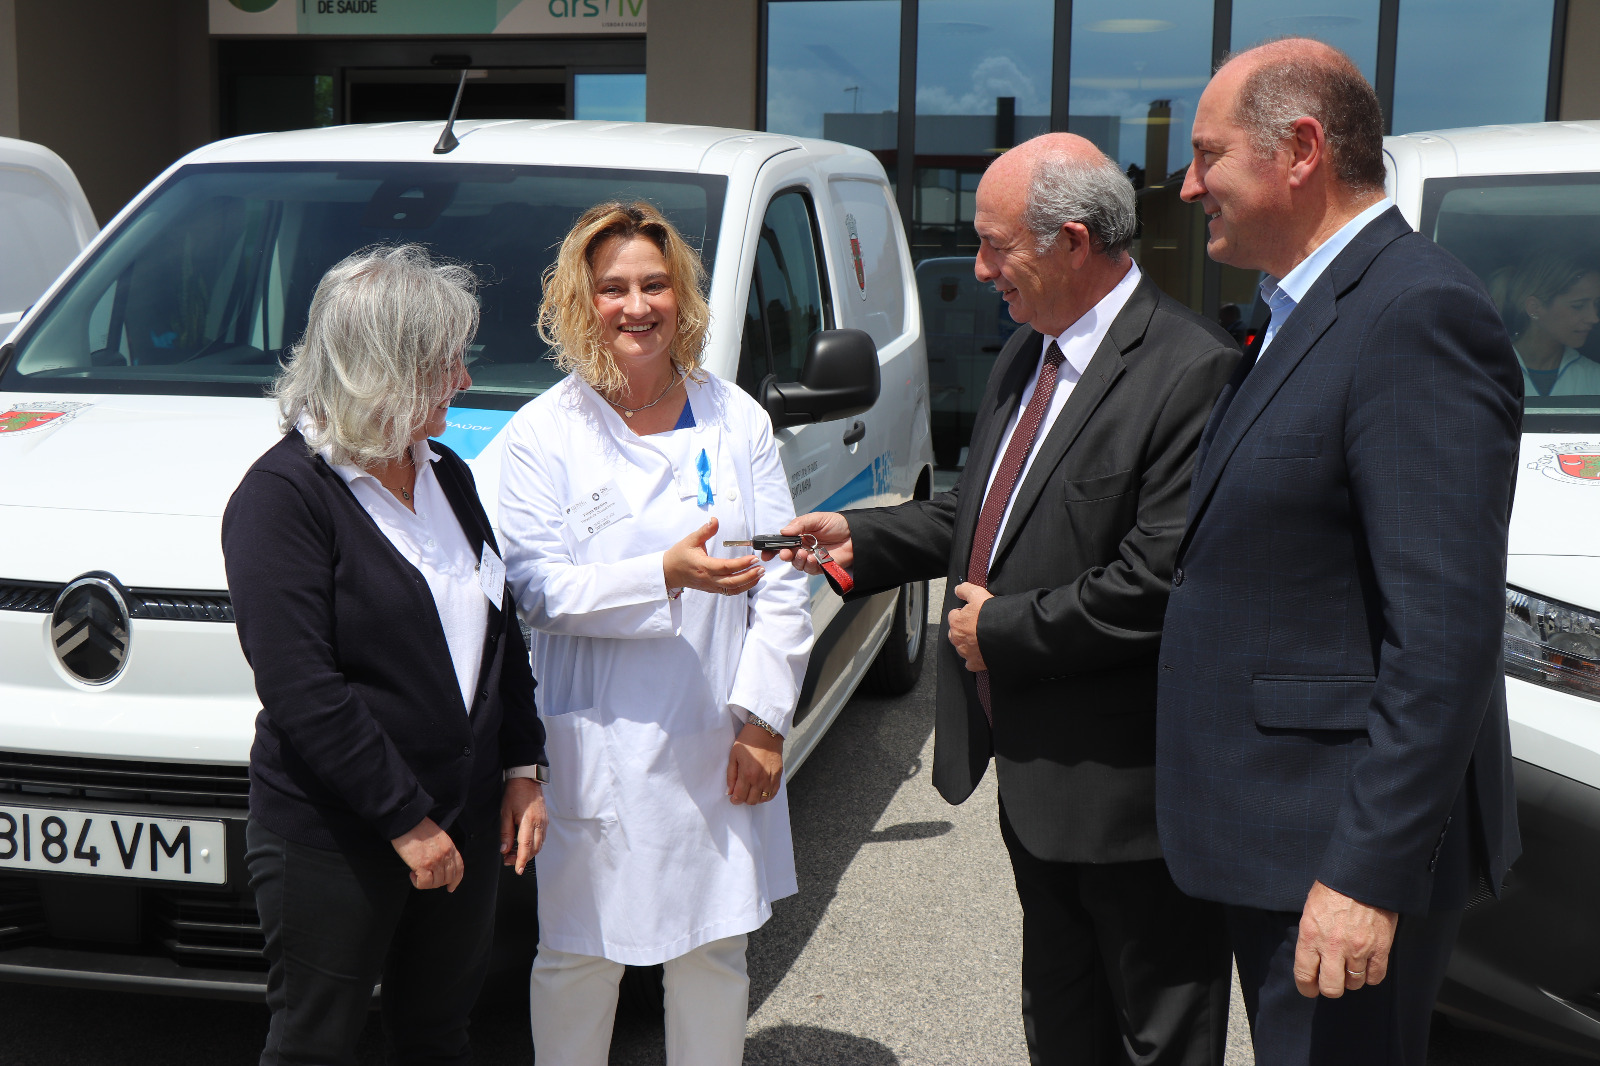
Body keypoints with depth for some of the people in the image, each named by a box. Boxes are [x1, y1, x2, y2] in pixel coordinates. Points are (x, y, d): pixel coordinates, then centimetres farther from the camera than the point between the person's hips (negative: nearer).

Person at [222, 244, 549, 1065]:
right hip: (334, 837, -7)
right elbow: (302, 691, -19)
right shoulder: (283, 494, -14)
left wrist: (523, 769, 9)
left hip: (464, 818, 7)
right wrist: (406, 821, -18)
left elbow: (500, 631, 16)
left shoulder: (446, 474, 10)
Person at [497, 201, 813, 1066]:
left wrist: (763, 717, -3)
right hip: (598, 750, -2)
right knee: (577, 958, 6)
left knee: (715, 955, 12)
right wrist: (668, 576, -23)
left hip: (723, 745, 3)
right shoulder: (543, 432, -1)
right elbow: (539, 588, -9)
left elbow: (783, 581, 5)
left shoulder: (737, 419, 7)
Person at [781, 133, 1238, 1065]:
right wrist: (861, 537, 9)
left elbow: (1156, 584, -26)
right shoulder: (1026, 356, 10)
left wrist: (1003, 628, -17)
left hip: (1128, 784, -9)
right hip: (1037, 776, 9)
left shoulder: (1192, 371, -21)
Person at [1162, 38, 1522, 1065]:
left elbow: (1447, 631, -24)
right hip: (1281, 828, 10)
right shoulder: (1308, 316, 13)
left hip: (1349, 840, -10)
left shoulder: (1418, 314, -19)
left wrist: (1368, 872, -24)